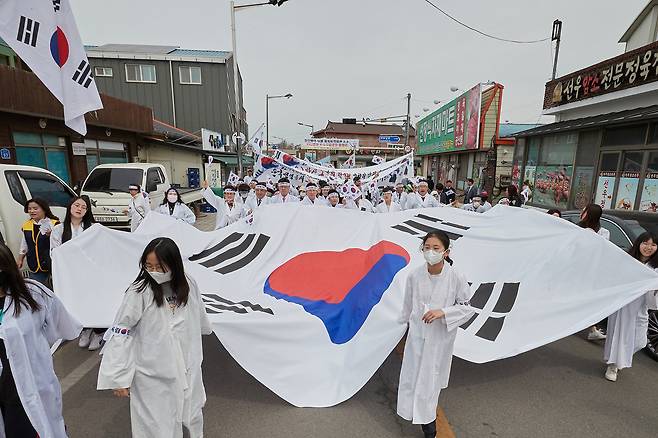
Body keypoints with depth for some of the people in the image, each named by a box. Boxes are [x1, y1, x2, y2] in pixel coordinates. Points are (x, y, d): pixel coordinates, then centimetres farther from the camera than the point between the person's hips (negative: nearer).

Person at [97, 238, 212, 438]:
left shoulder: (189, 286, -6)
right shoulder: (139, 292, -18)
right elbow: (120, 334, -13)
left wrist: (205, 328, 29)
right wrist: (118, 377, -13)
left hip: (189, 371, 4)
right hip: (153, 377, -4)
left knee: (192, 415, 23)